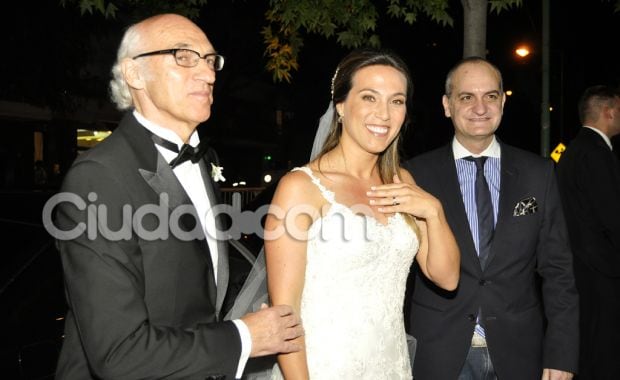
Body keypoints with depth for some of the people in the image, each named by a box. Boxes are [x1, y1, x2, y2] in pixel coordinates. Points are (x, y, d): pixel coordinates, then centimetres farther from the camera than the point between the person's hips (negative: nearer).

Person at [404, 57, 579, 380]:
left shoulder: (539, 173, 0)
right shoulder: (417, 174, -5)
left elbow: (557, 269, 1)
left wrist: (561, 354, -3)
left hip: (518, 353, 2)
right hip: (440, 354, -1)